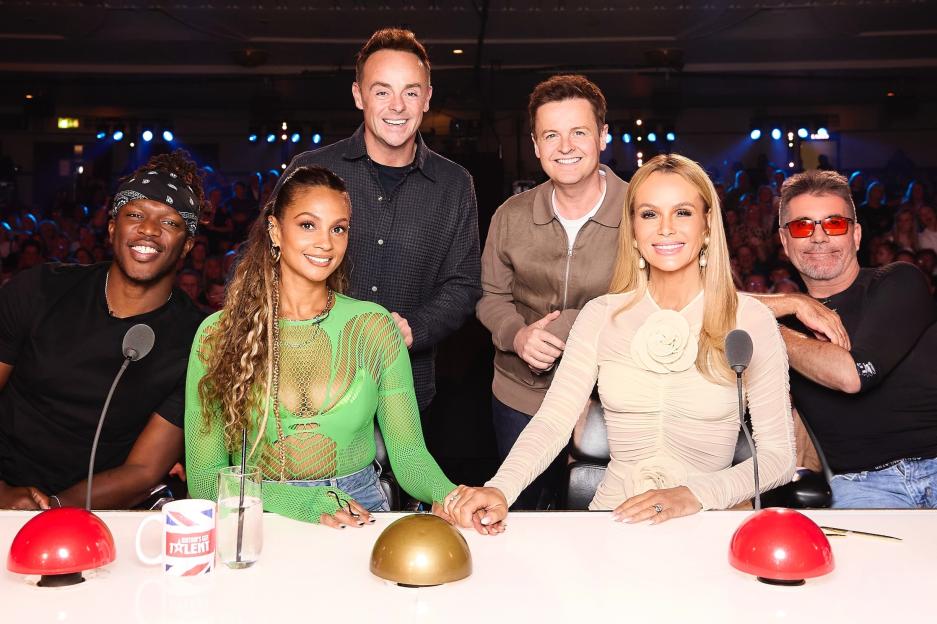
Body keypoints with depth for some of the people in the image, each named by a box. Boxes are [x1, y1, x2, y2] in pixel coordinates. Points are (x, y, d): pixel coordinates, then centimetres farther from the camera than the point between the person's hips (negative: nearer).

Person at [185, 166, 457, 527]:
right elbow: (204, 477, -3)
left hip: (360, 513, 0)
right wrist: (300, 502, -20)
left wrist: (451, 496, -22)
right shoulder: (218, 334, 1)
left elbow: (408, 453, 2)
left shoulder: (373, 327, 3)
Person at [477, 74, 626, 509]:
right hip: (520, 397, 3)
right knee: (520, 516, 22)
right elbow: (491, 295, 7)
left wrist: (561, 328, -22)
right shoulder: (511, 216, -1)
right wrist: (517, 335, -15)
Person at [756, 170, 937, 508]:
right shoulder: (787, 312, 13)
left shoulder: (899, 283, 4)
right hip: (860, 481, 2)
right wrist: (793, 303, -10)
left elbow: (851, 375, -12)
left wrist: (772, 333, 1)